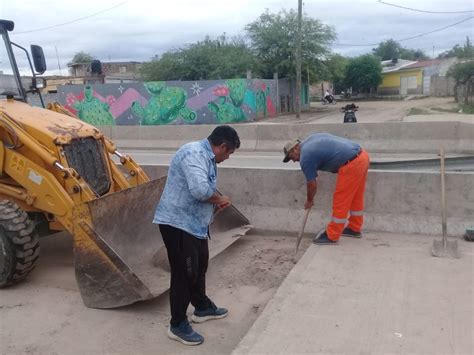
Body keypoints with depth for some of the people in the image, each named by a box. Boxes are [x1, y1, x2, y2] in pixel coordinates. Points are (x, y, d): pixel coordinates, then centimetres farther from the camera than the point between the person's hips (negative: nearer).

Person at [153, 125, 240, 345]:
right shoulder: (194, 153, -21)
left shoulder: (207, 157, 12)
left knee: (199, 267, 22)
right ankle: (178, 325, 14)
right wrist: (220, 200, -15)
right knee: (184, 273, -1)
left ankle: (202, 308, 42)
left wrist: (216, 205, 3)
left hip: (194, 224, 10)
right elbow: (200, 190, -33)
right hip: (177, 223, -10)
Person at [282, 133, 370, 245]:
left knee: (341, 201, 1)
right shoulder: (311, 139, 18)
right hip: (362, 155, 9)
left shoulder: (305, 157, -6)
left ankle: (331, 236, 11)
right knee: (355, 197, 20)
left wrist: (309, 201, 19)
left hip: (351, 164, -9)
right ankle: (354, 229, 34)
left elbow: (312, 184, 2)